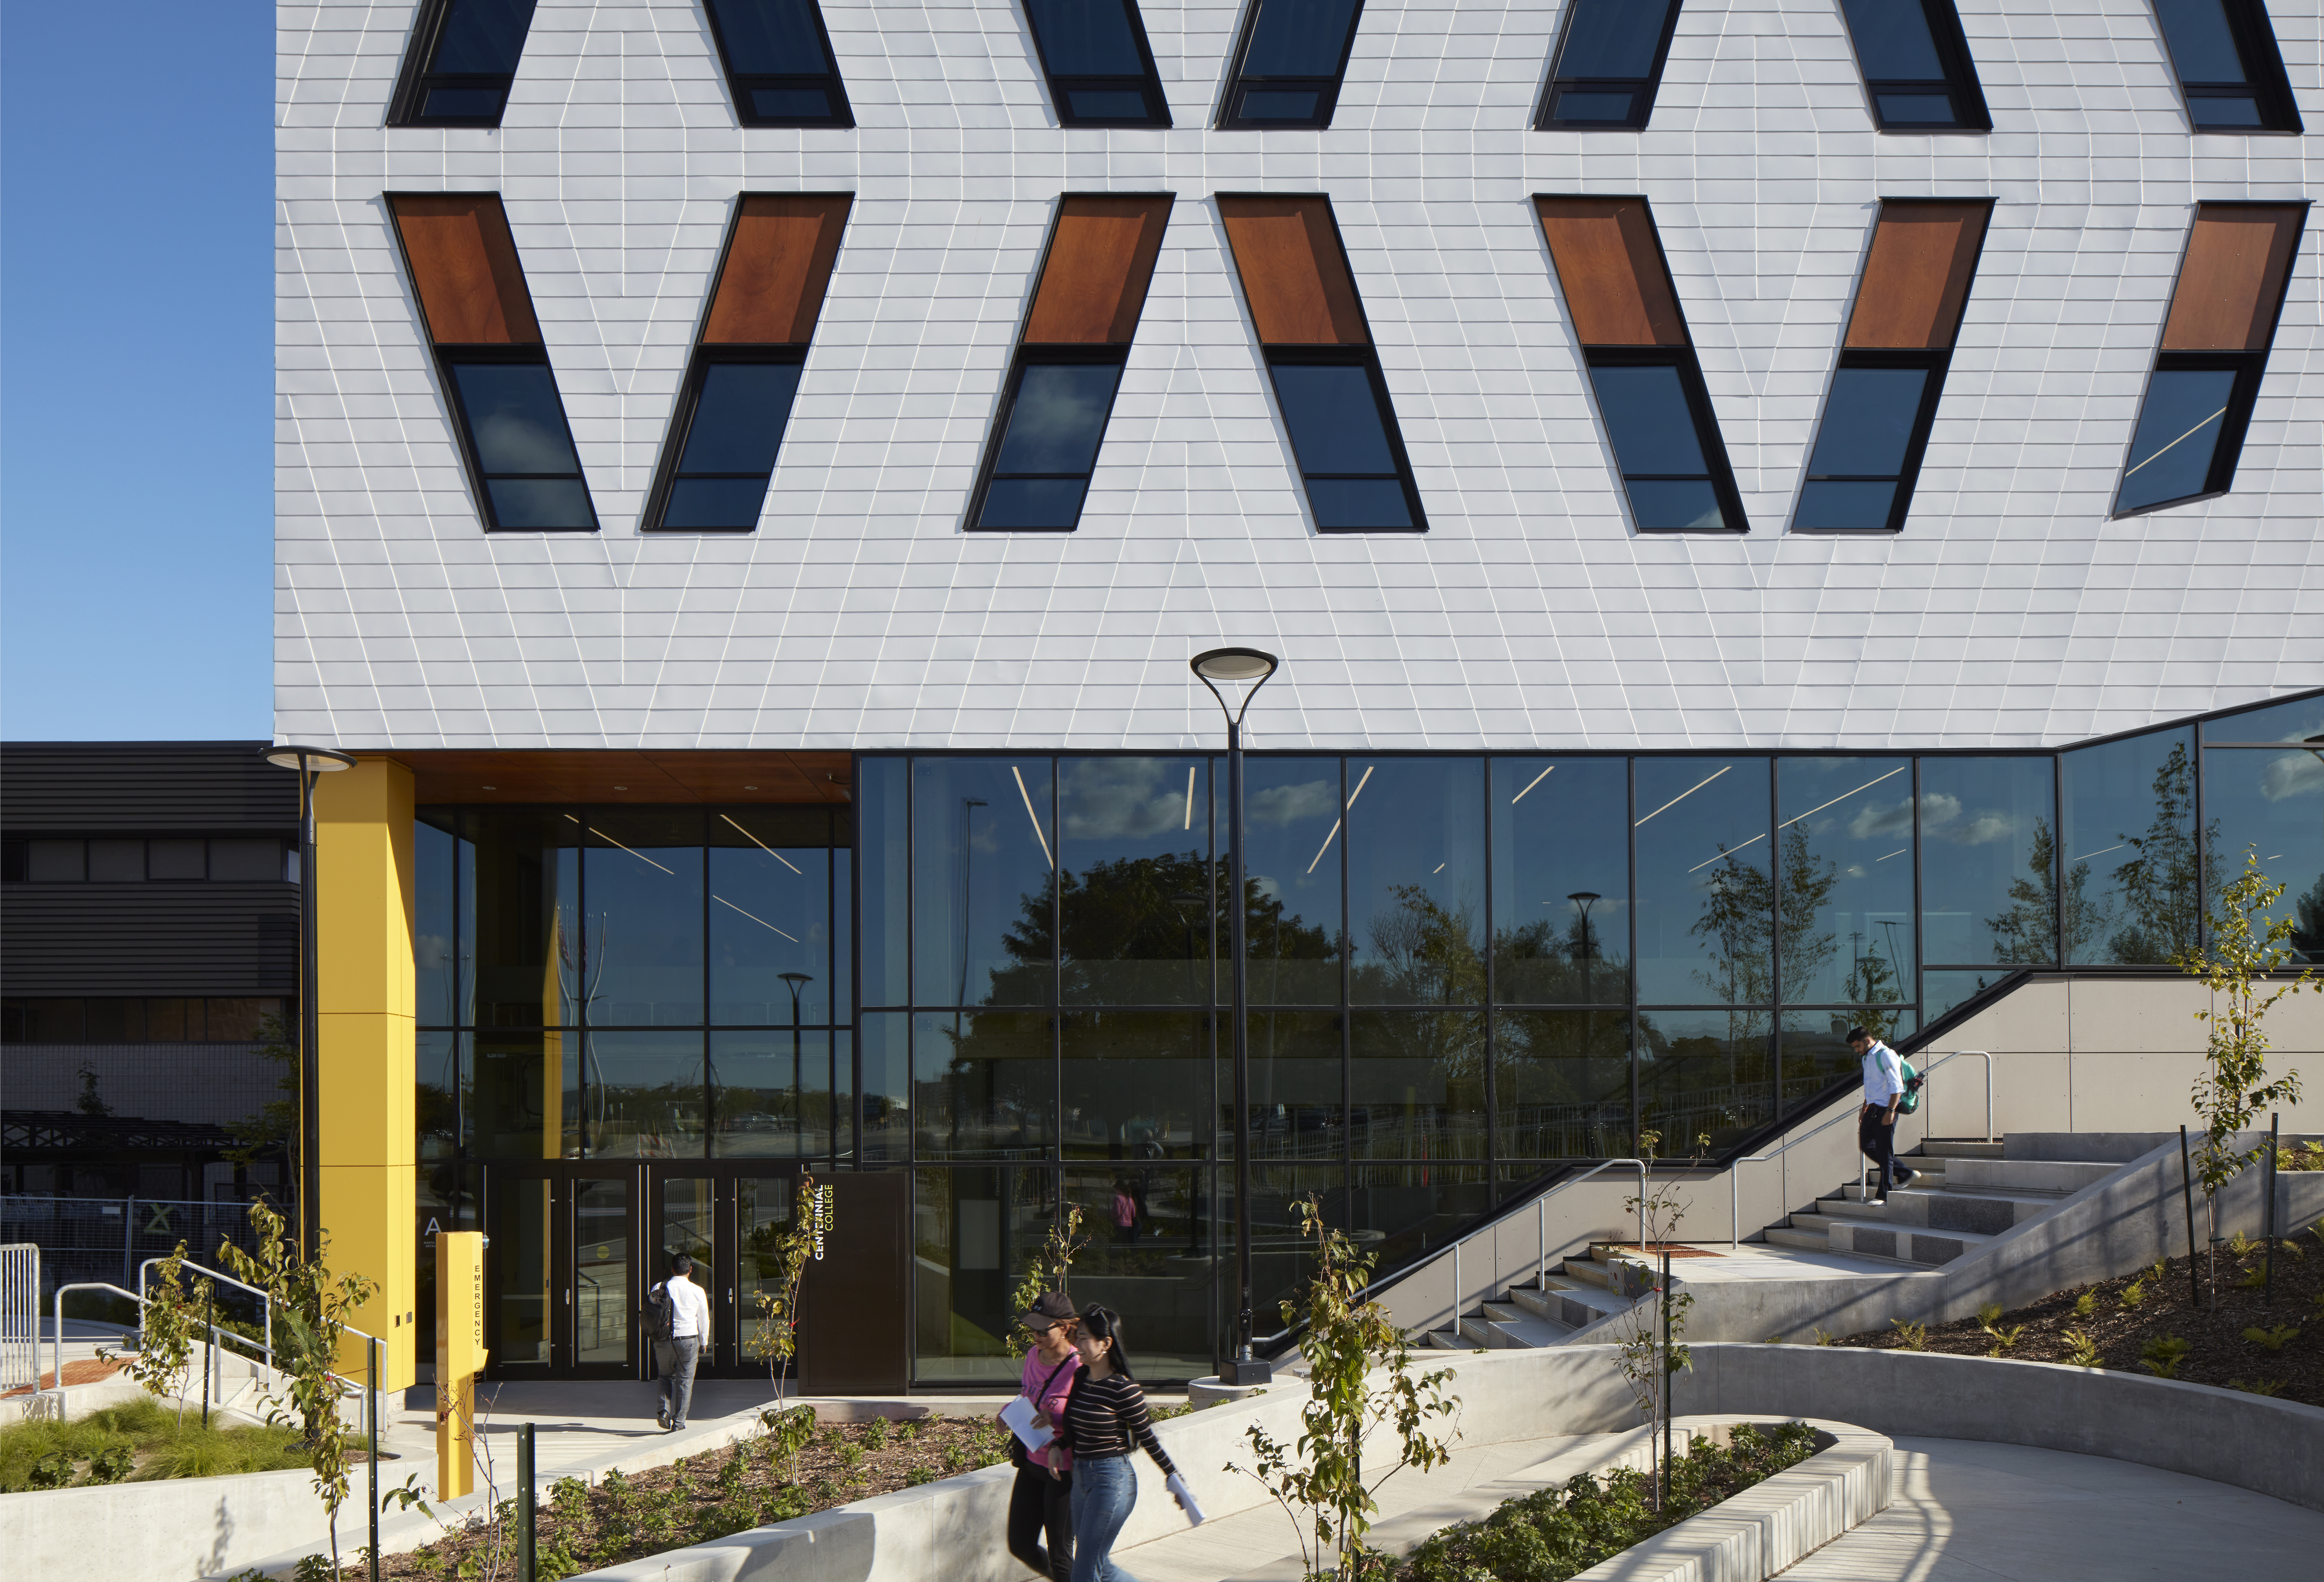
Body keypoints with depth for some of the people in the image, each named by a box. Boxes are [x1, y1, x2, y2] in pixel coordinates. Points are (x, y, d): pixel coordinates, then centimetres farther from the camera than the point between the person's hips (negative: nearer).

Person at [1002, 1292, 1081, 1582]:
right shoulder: (1033, 1357, 3)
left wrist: (1057, 1419, -29)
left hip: (1063, 1470, -7)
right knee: (1021, 1545, 14)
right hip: (1032, 1462, 8)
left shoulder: (1080, 1369, -20)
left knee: (1059, 1555, 1)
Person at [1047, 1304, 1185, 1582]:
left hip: (1112, 1478, -8)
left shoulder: (1123, 1389, -17)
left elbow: (1147, 1437, -8)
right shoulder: (1080, 1378, 5)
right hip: (1081, 1476, 8)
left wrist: (1173, 1477, -3)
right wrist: (1057, 1447, 1)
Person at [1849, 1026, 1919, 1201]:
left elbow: (1897, 1087, -18)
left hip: (1885, 1111, -10)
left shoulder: (1886, 1056, -14)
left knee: (1884, 1151, -4)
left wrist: (1890, 1111, -23)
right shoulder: (1867, 1058, 14)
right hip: (1873, 1109, 10)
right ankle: (1905, 1174, 20)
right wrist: (1865, 1108, 21)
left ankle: (1884, 1195, 1)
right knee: (1866, 1145, 11)